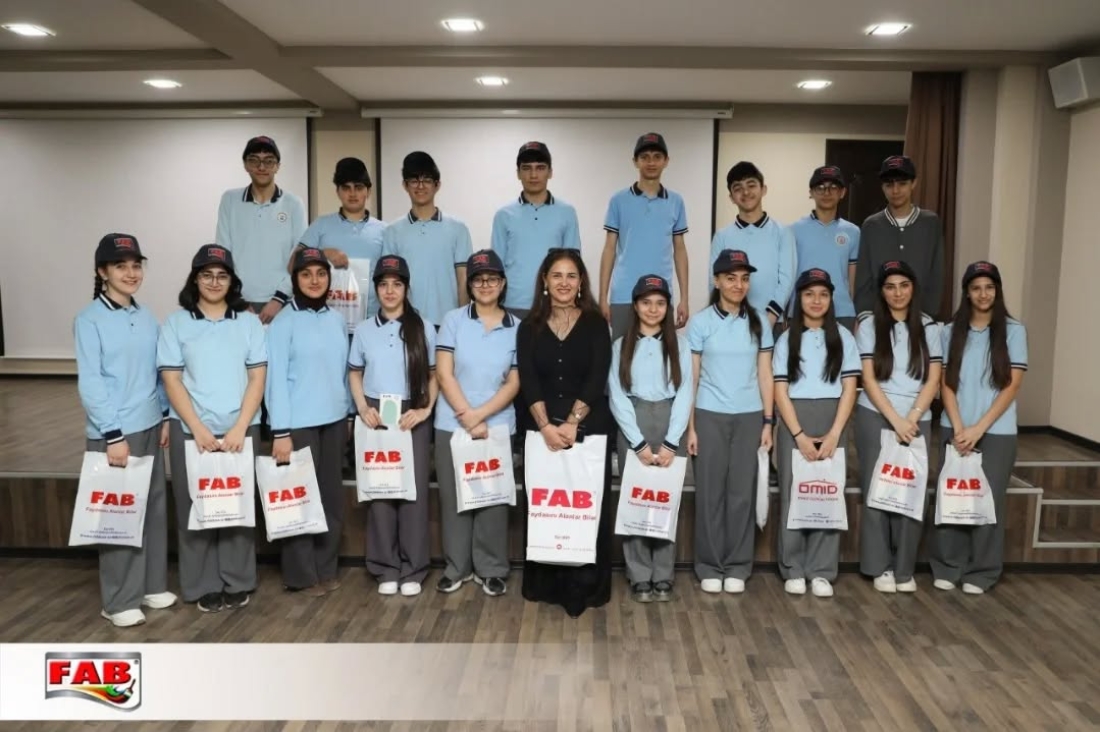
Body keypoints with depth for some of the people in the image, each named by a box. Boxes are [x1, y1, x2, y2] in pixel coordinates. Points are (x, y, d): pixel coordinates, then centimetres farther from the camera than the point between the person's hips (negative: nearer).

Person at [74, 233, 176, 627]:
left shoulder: (147, 318, 8)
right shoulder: (89, 320, -10)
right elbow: (89, 382, -13)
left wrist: (166, 417, 9)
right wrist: (113, 434, -16)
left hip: (149, 427, 6)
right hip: (112, 433, -6)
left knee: (154, 506, 12)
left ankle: (152, 585, 26)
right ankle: (119, 600, 14)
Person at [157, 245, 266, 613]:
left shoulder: (249, 322, 6)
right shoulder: (176, 323, 3)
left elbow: (257, 377, 1)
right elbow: (171, 380, -1)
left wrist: (239, 428, -9)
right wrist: (198, 428, -10)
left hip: (241, 429, 1)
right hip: (190, 430, 0)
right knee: (195, 508, 5)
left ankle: (237, 583, 19)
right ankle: (203, 587, 17)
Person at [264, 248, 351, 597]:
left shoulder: (336, 320, 8)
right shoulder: (283, 322, -8)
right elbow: (275, 378, -11)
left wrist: (347, 413, 12)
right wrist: (280, 431, -15)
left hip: (334, 420, 5)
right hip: (299, 424, -5)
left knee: (331, 495, 10)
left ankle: (326, 568, 23)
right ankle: (301, 575, 15)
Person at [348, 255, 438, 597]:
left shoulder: (423, 327, 1)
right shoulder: (364, 329, 6)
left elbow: (434, 374, 4)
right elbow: (354, 373, 12)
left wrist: (426, 409, -9)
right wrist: (362, 407, -3)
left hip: (412, 416, -1)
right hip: (376, 416, 2)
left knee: (414, 489, 1)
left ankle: (412, 569, 10)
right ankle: (386, 568, 14)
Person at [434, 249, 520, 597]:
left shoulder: (517, 328, 2)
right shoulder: (453, 320, 1)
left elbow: (514, 383, -1)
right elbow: (444, 374, -4)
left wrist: (479, 415, -12)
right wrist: (467, 417, -12)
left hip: (498, 426, 0)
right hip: (452, 425, 0)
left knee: (493, 497, 5)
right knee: (454, 496, 7)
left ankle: (492, 569, 18)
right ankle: (457, 566, 21)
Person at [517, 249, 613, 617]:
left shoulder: (595, 324, 2)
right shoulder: (530, 327, 6)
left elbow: (597, 378, -8)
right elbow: (527, 381, -4)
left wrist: (571, 424, -17)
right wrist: (546, 426, -16)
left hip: (588, 428, -1)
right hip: (540, 430, 2)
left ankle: (583, 586, 10)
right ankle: (545, 583, 17)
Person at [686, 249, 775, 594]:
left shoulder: (758, 323, 6)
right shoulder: (701, 322, 0)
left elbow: (765, 375, 8)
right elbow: (692, 377, 0)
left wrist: (768, 421, 3)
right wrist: (690, 426, -4)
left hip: (749, 417, 2)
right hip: (710, 416, -2)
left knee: (742, 491, 5)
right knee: (710, 491, 3)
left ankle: (737, 567, 16)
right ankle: (710, 566, 13)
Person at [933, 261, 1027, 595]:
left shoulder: (1013, 331, -1)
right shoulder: (951, 331, 5)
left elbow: (1012, 385, -5)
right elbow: (946, 383, 3)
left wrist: (979, 427, -11)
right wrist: (958, 428, -9)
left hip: (997, 431, -2)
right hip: (955, 429, 2)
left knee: (989, 498, 3)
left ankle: (981, 572, 15)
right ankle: (947, 567, 15)